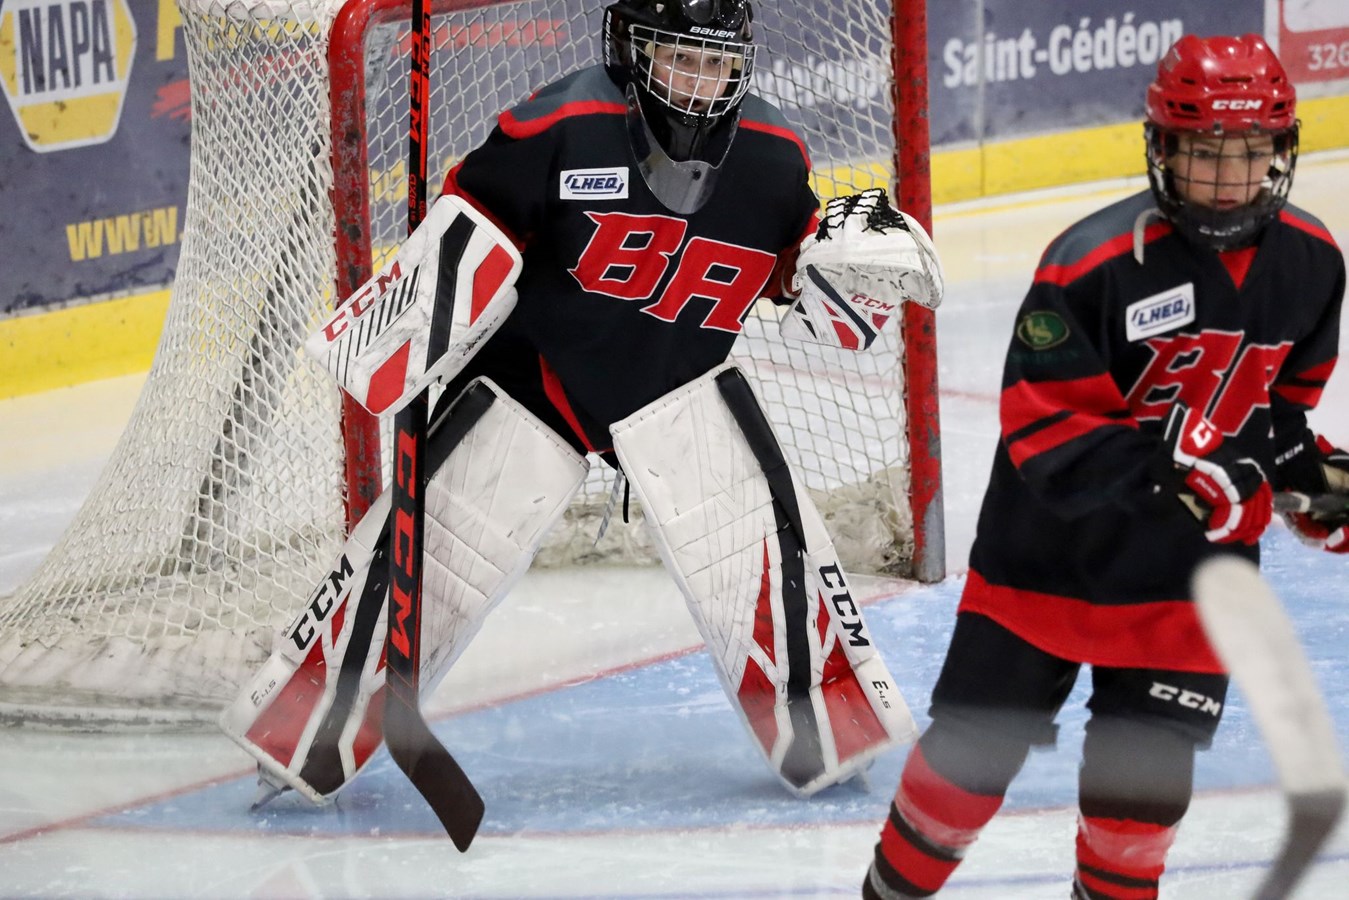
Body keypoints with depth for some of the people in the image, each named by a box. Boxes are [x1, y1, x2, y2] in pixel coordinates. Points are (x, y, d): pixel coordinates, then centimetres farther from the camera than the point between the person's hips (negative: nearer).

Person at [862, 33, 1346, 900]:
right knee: (975, 741, 6)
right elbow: (1044, 426, -24)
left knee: (1147, 767, 1)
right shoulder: (1093, 264, -23)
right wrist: (1167, 480, -33)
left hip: (1190, 565, 3)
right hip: (1052, 539, -3)